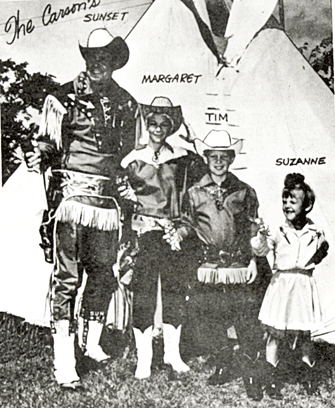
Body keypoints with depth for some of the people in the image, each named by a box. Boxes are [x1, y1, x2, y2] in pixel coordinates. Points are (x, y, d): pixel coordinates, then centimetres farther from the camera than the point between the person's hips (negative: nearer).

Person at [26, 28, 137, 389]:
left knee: (102, 274, 12)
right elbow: (49, 144, 3)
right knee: (66, 278, -5)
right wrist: (39, 156, -16)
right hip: (73, 194, -4)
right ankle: (64, 362, 0)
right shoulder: (66, 97, 1)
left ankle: (92, 342, 31)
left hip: (107, 199, 5)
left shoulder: (125, 104, 14)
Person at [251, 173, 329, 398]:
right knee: (275, 334, 3)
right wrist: (262, 237, -32)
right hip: (281, 283, -1)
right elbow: (261, 250, -14)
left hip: (304, 285, 1)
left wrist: (322, 246, -2)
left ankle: (310, 375, 30)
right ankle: (273, 379, 15)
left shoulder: (315, 232, 3)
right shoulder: (278, 232, -4)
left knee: (304, 335, 11)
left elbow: (319, 256, 17)